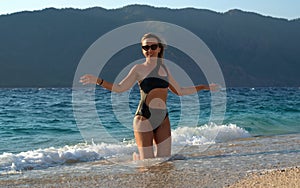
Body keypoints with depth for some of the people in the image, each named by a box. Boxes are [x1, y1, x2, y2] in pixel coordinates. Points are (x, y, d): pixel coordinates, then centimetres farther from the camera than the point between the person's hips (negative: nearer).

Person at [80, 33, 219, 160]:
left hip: (163, 119, 5)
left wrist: (204, 87, 29)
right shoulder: (139, 69, 3)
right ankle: (136, 158, 28)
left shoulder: (164, 69, 16)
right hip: (145, 118, -5)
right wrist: (97, 80, -11)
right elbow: (120, 88, 0)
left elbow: (179, 91, 25)